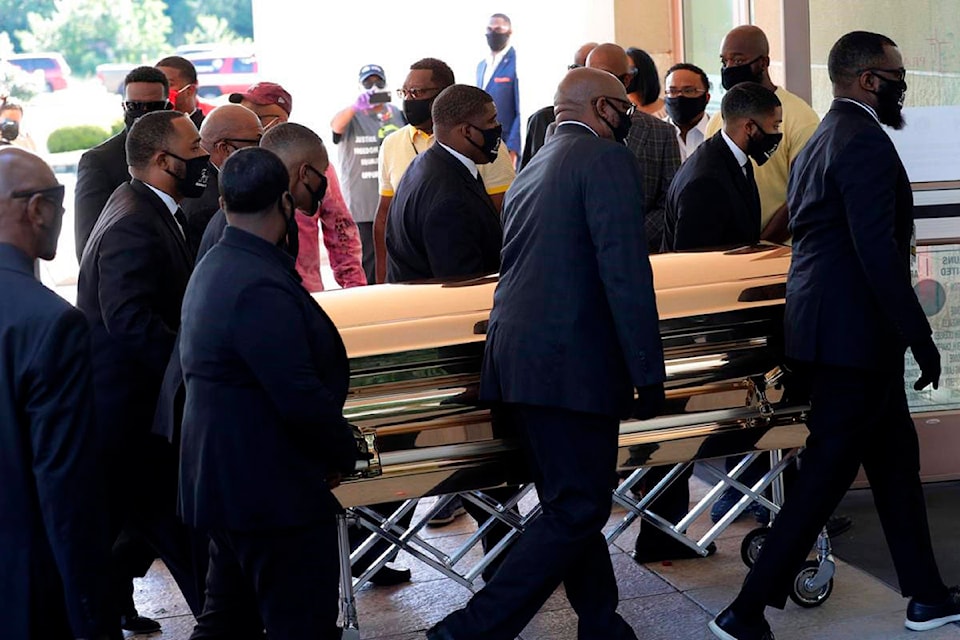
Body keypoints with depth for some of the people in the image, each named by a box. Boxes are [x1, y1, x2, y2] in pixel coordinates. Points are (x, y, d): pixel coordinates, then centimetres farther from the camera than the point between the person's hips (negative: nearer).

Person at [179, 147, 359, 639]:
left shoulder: (213, 268, 10)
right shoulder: (261, 288, -22)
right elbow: (301, 396, -26)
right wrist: (344, 452, -8)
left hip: (225, 483, 10)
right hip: (274, 491, -10)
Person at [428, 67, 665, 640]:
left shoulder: (533, 170, 20)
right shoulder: (608, 159, -6)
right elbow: (626, 274, -16)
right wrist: (649, 373, -13)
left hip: (515, 363, 9)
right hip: (571, 364, -9)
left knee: (570, 502, 17)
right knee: (578, 511, -4)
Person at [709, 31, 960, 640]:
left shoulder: (817, 144, 16)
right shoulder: (865, 140, -16)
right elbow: (878, 251, -23)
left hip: (827, 330, 11)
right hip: (855, 333, -10)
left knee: (896, 457, 17)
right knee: (825, 475, -5)